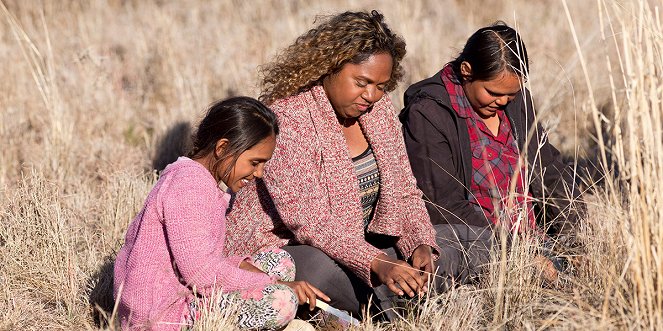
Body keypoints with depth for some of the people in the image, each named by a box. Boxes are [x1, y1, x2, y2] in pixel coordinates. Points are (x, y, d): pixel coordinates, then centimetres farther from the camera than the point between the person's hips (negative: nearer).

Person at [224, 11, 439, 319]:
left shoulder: (378, 109, 1)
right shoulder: (287, 119, -23)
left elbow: (404, 193, 4)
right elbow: (309, 222, -29)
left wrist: (420, 244, -17)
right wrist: (377, 263, -39)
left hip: (357, 245, 8)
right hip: (277, 246, -7)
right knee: (319, 270, -40)